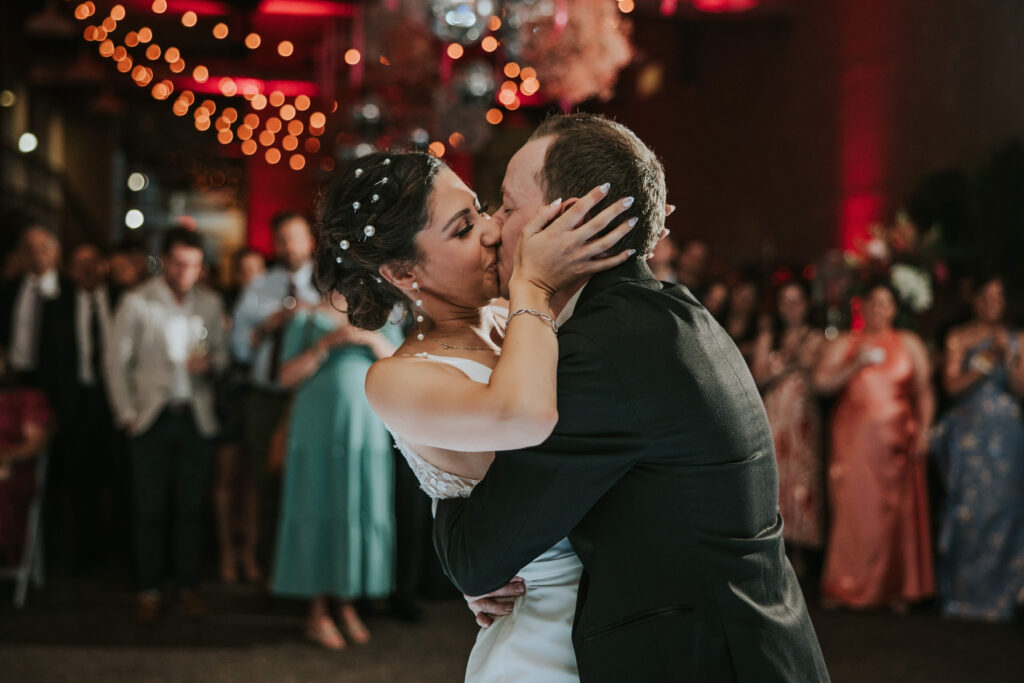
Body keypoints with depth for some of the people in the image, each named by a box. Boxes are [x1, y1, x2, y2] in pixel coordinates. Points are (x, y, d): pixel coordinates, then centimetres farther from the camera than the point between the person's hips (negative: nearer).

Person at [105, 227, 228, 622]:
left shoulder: (210, 303, 7)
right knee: (150, 508, -1)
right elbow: (116, 360, 1)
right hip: (153, 416, -2)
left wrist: (211, 361, -10)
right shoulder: (137, 303, -1)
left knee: (192, 507, 3)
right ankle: (148, 591, 9)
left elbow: (223, 352, 14)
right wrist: (127, 414, -2)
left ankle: (188, 586, 14)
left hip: (196, 416, 2)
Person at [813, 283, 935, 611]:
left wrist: (922, 431, -4)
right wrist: (855, 366, -10)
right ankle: (843, 586, 2)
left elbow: (923, 392, 8)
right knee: (852, 508, -5)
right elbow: (821, 382, 1)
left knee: (898, 511, -2)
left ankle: (896, 588, 4)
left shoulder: (910, 344, 12)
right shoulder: (843, 344, 11)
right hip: (854, 438, 0)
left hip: (897, 439, 1)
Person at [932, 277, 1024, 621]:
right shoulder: (959, 338, 6)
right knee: (970, 508, -9)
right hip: (970, 433, -2)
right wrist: (985, 362, -10)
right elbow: (952, 384, -2)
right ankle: (963, 595, -1)